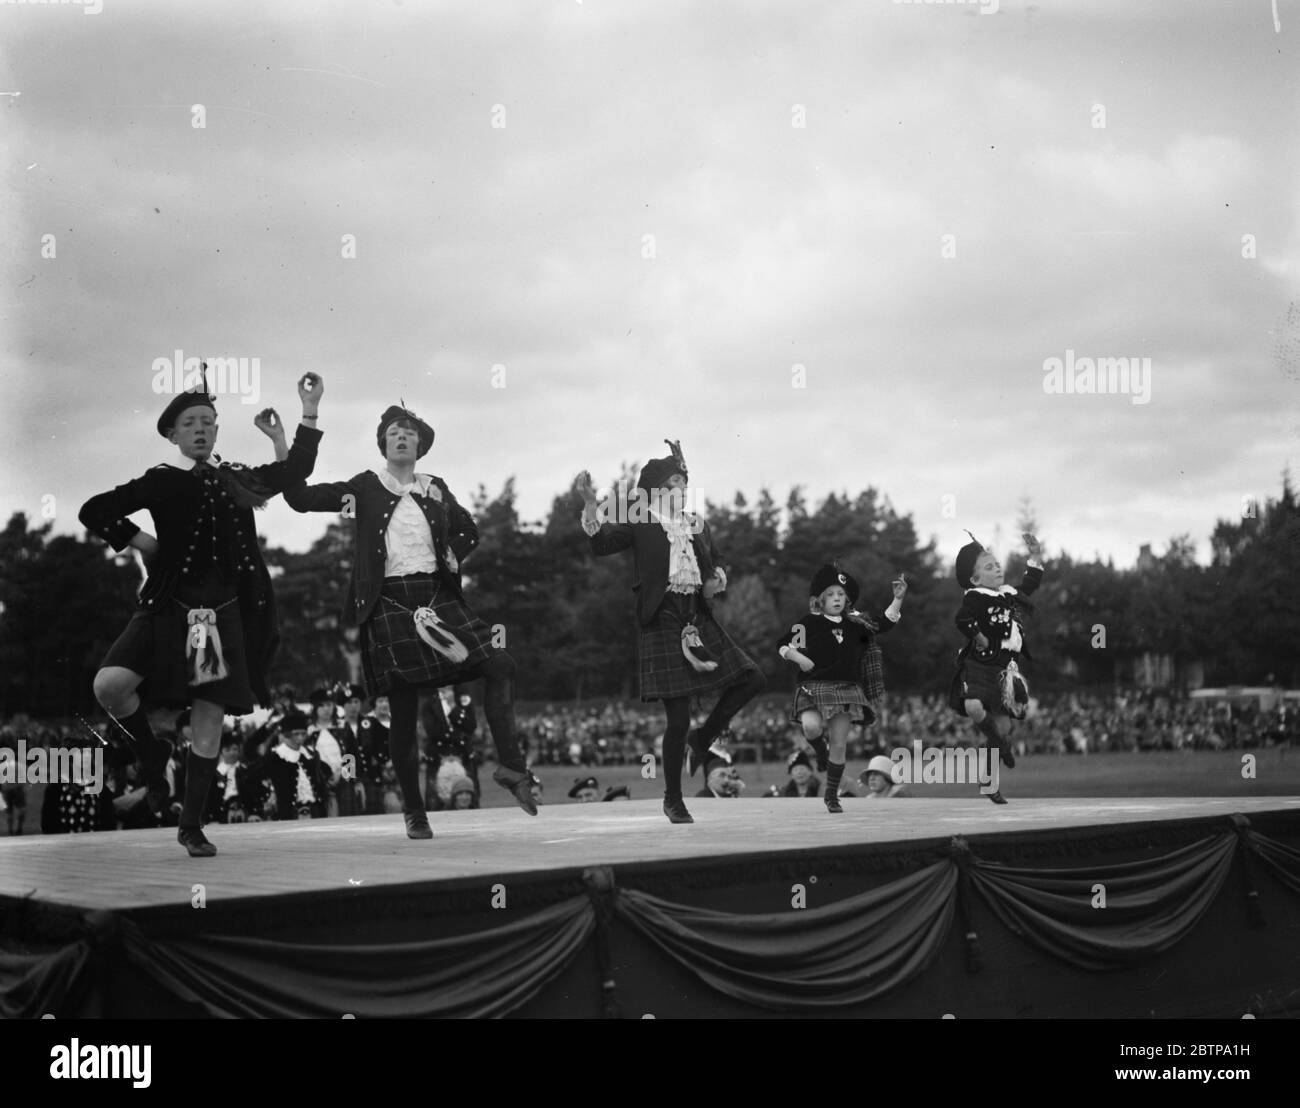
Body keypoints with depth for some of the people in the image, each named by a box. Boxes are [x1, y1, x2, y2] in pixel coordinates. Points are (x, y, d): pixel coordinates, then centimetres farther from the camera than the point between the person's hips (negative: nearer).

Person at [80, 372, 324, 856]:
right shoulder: (163, 481, 1)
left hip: (224, 611, 2)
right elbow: (94, 512, 3)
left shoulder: (236, 480, 11)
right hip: (169, 606, -2)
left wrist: (310, 409, 16)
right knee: (109, 685, -21)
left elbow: (296, 470, 21)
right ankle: (151, 752, 9)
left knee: (210, 715, -1)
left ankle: (191, 825, 11)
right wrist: (140, 541, -3)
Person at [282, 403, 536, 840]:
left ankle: (510, 765, -3)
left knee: (500, 664, -13)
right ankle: (413, 811, 10)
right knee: (403, 709, -1)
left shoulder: (436, 488, 15)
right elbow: (300, 498, 0)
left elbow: (468, 530, 28)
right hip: (390, 602, -3)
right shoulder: (366, 487, 6)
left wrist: (454, 555, 8)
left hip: (437, 596, 3)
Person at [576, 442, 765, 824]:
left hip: (698, 617, 6)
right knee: (677, 717, -5)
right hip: (663, 620, -6)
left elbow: (716, 562, 28)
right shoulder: (641, 524, -2)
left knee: (753, 678, -2)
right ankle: (672, 799, 11)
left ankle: (703, 737, 17)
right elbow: (601, 543, -16)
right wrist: (589, 503, -28)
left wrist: (717, 579, 6)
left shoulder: (697, 523, 14)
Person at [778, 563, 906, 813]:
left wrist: (898, 599, -4)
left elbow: (884, 623, 7)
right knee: (811, 726, -29)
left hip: (845, 689, 2)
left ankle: (832, 795, 15)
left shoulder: (854, 624, 9)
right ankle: (821, 752, 8)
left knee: (839, 745, 1)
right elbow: (783, 645, 5)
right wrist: (799, 658, -11)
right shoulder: (809, 623, 1)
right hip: (814, 687, -2)